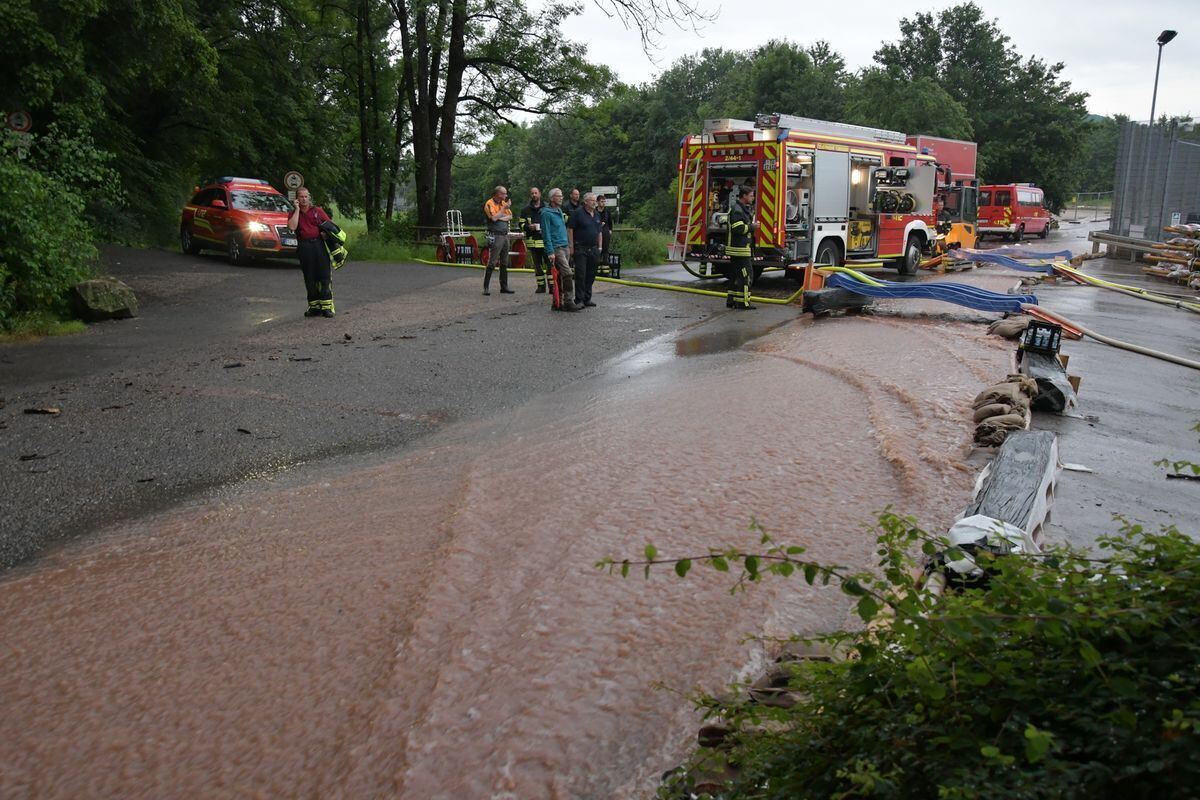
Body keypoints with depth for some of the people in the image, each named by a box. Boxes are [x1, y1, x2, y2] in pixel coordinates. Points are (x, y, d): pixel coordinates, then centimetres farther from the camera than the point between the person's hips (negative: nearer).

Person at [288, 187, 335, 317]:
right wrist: (297, 209, -1)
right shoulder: (294, 214, 13)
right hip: (304, 247, 1)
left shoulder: (317, 210, 13)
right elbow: (292, 227, -7)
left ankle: (327, 306, -8)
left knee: (324, 275, -7)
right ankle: (314, 306, 11)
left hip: (319, 244, -1)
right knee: (310, 278, 4)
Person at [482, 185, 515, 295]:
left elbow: (510, 217, 8)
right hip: (495, 236, -8)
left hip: (505, 235, 8)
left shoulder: (504, 203, 16)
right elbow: (494, 218, -20)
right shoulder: (489, 204, -8)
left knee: (504, 263, 11)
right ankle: (486, 287, -7)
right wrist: (504, 208, -14)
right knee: (492, 263, -10)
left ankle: (504, 287, 18)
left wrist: (500, 217, -9)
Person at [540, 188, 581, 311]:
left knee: (561, 277, 8)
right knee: (568, 274, -16)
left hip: (564, 247, 8)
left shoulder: (560, 211, 18)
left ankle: (559, 303, 13)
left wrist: (569, 245, 18)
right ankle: (568, 301, -13)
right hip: (556, 248, -8)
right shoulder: (547, 213, -8)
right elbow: (546, 234, -12)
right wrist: (550, 252, -17)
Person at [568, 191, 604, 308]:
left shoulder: (597, 215, 15)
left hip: (593, 249, 7)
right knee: (580, 275, -7)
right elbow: (570, 229, -8)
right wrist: (571, 246, -12)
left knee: (591, 276, 8)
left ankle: (587, 299, 16)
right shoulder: (578, 213, -6)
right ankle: (579, 300, -4)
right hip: (581, 249, -7)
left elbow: (600, 232, 21)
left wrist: (600, 247, 15)